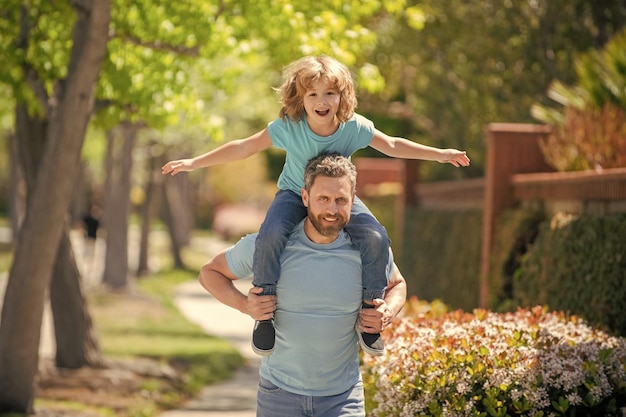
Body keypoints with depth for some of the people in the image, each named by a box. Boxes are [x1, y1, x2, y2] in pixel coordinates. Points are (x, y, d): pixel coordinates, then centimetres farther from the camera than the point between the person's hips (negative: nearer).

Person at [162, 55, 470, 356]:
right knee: (270, 235, -33)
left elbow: (392, 146, -1)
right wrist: (194, 163, -19)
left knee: (376, 238, -24)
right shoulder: (288, 127, -21)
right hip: (295, 195, -1)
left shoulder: (354, 127, -17)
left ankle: (369, 310, -3)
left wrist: (441, 154, -1)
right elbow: (244, 147, -16)